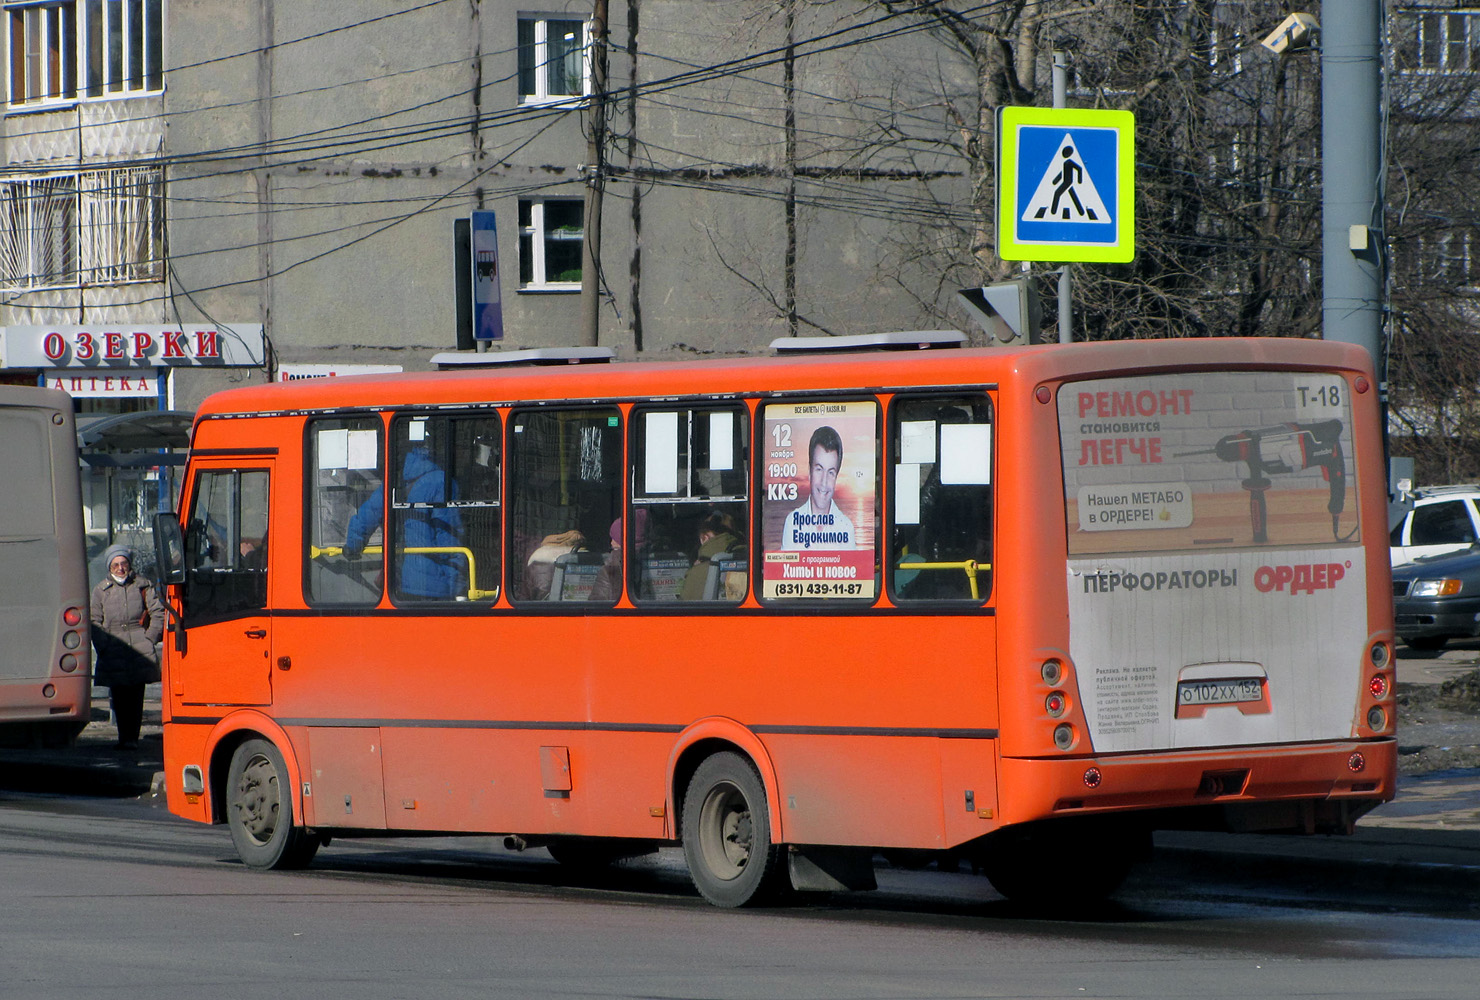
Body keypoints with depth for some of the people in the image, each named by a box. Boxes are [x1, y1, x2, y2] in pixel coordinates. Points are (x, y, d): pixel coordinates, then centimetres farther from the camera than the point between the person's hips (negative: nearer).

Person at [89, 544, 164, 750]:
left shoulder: (143, 586, 9)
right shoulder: (101, 590, 12)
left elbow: (158, 612, 8)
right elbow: (94, 621, 10)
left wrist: (150, 638, -3)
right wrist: (103, 646, -2)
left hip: (139, 650, -1)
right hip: (113, 654, 1)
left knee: (136, 697, -5)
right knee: (119, 698, -2)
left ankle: (131, 738, -3)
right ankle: (125, 737, 5)